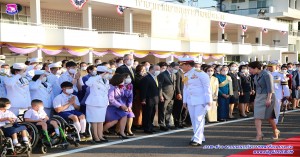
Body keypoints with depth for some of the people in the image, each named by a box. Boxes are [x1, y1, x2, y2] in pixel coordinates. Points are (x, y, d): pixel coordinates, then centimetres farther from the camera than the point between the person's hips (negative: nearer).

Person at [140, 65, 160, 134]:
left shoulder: (155, 78, 15)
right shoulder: (146, 78, -14)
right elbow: (143, 90, -17)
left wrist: (157, 98, 11)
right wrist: (143, 100, -19)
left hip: (154, 100, 9)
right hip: (148, 100, -9)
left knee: (152, 114, 13)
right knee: (147, 115, -2)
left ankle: (150, 127, 23)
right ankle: (146, 129, 5)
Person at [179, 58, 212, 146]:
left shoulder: (200, 73, -12)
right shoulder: (186, 76, 10)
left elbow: (207, 87, -12)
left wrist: (208, 100, -15)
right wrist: (185, 101, 14)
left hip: (201, 101, -7)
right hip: (190, 101, 7)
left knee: (199, 119, -8)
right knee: (194, 120, 8)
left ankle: (198, 140, -8)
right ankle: (200, 137, 19)